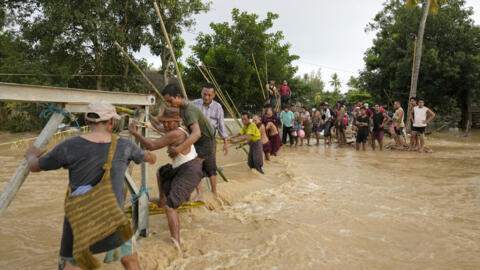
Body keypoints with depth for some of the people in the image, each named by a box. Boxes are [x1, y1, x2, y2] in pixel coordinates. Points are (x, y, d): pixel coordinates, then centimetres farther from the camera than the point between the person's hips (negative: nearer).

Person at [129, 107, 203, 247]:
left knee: (170, 206, -19)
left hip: (189, 171, -11)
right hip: (181, 168, 11)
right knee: (160, 173, 34)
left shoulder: (175, 134, -23)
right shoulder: (178, 130, 8)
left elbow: (151, 146, -25)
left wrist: (134, 132, -15)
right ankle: (162, 201, 51)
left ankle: (176, 243, -22)